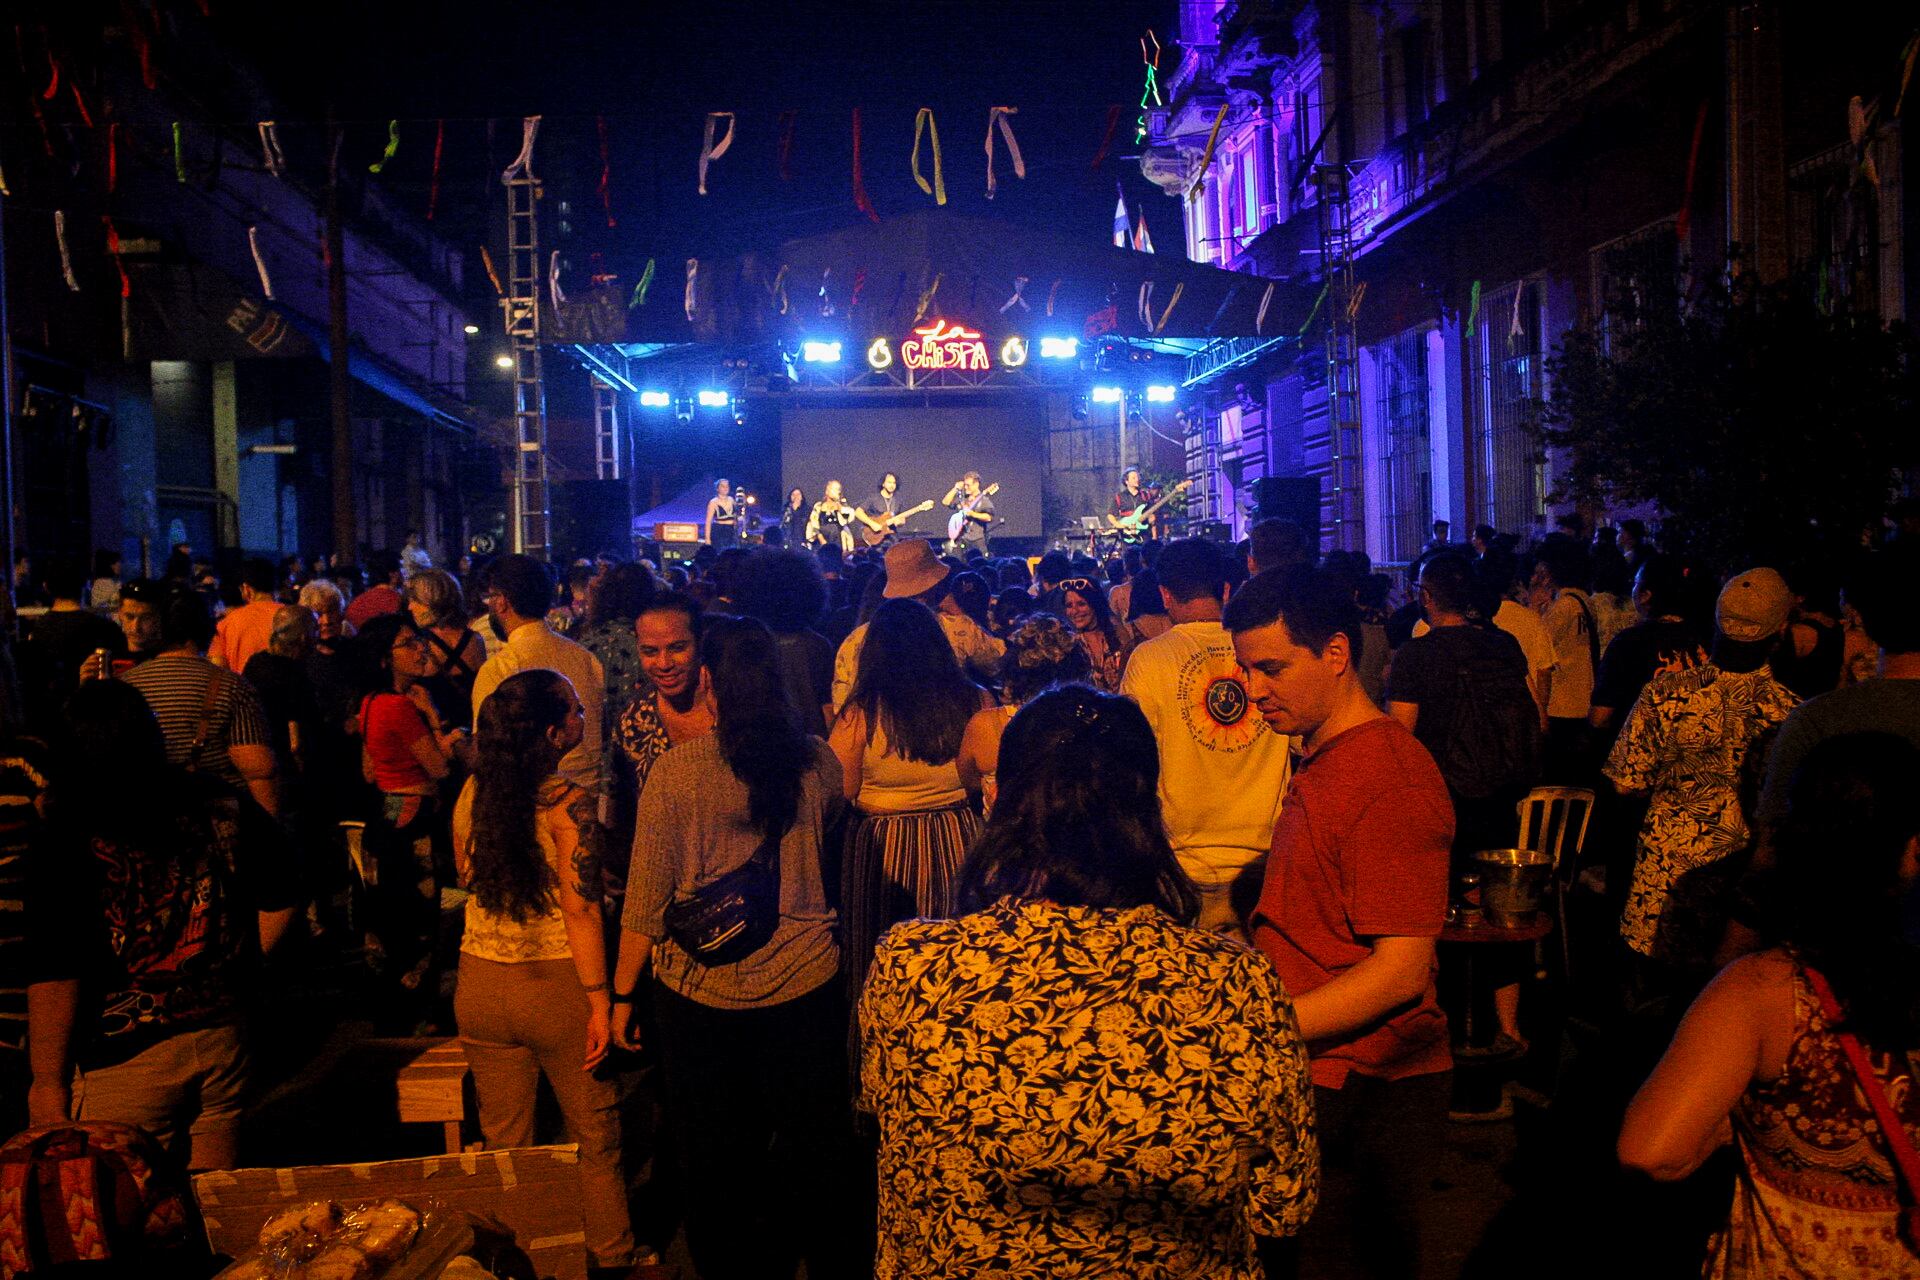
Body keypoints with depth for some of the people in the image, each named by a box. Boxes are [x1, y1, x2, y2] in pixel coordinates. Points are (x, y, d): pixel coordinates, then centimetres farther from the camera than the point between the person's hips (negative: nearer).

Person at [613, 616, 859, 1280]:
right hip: (806, 978, 3)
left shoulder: (676, 769, -14)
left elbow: (647, 896, -10)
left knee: (715, 1158, 17)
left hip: (702, 989, -2)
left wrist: (621, 994, 0)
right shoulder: (817, 760, -5)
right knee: (815, 1151, 19)